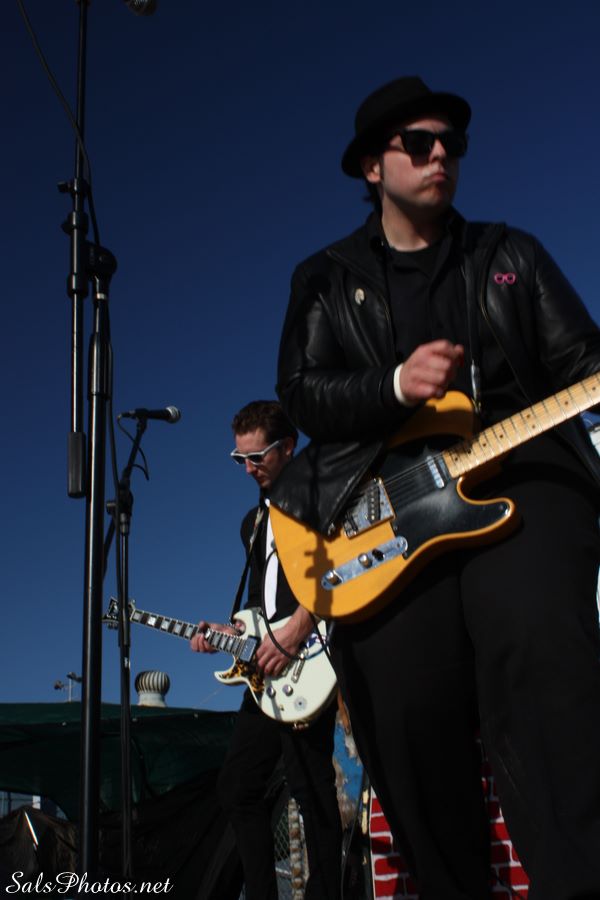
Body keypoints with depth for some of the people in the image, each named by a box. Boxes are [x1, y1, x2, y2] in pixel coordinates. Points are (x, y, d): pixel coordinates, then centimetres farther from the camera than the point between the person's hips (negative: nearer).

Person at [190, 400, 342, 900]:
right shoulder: (254, 521, 24)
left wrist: (296, 630, -22)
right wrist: (230, 632, 13)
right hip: (267, 666, 9)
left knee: (311, 788, -10)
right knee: (239, 787, 9)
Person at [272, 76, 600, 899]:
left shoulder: (510, 256, 19)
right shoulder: (325, 278, 17)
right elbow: (299, 396, 5)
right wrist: (393, 386, -13)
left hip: (520, 472, 0)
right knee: (409, 722, -5)